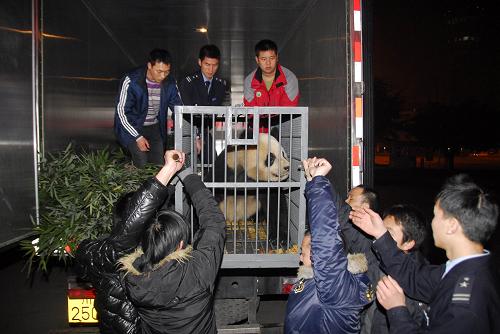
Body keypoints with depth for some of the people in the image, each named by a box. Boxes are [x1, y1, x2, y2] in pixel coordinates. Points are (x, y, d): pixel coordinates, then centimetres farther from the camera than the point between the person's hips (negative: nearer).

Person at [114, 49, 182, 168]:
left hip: (155, 128, 4)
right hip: (133, 128, -4)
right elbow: (121, 112, -17)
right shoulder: (131, 81, -22)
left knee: (160, 166, -3)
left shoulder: (170, 83, -9)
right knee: (142, 166, -13)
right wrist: (138, 137, -20)